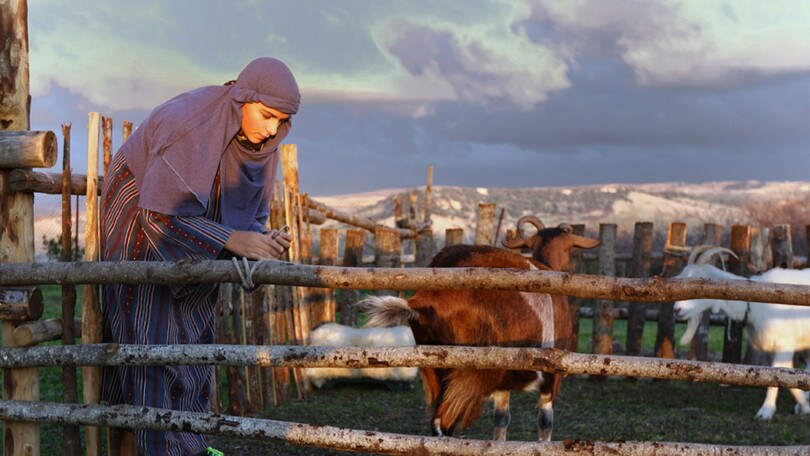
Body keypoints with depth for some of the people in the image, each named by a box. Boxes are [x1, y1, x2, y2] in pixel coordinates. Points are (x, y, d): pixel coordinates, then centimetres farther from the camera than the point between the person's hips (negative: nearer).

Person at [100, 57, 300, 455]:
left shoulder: (260, 144, -9)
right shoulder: (188, 125, -31)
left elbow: (249, 211, 1)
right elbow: (160, 213, -30)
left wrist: (265, 241, -21)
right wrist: (231, 239, -35)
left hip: (194, 252, 7)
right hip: (143, 231, -7)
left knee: (194, 335, 11)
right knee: (155, 338, -9)